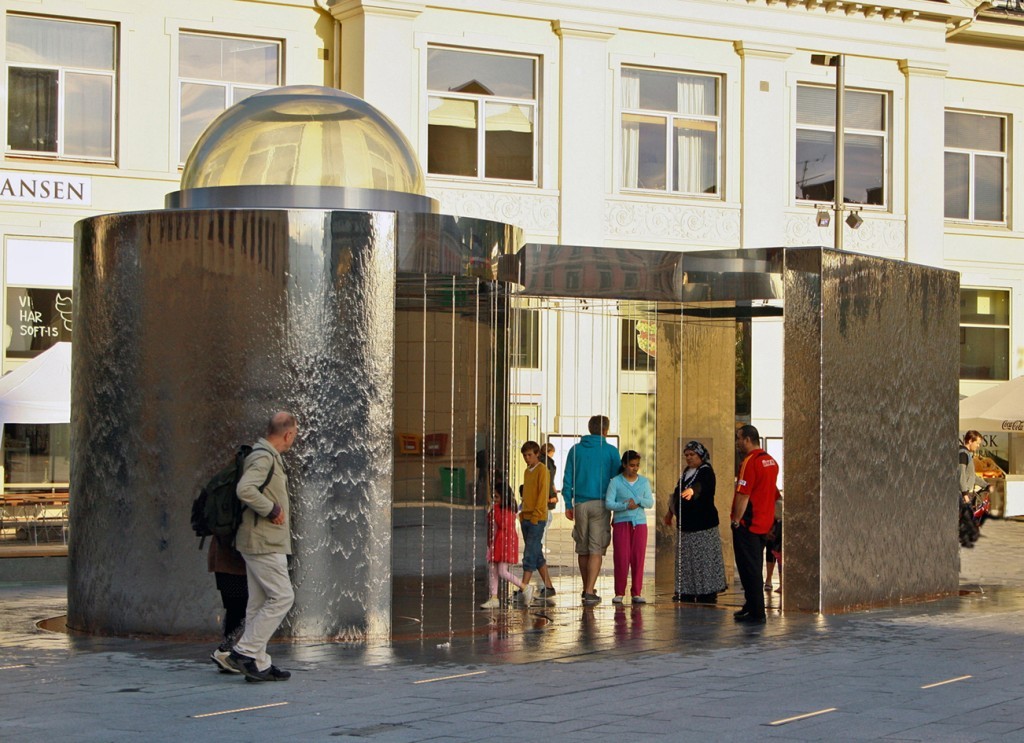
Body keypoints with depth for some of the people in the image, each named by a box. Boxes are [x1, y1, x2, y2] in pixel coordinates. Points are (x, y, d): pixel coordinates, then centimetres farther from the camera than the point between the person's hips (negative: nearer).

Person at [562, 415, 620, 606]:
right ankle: (590, 592, -12)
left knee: (582, 549, 14)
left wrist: (568, 504, 10)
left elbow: (568, 478, 4)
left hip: (580, 504, 3)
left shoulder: (576, 450, 5)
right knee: (596, 549, -3)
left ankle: (586, 588, 26)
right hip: (601, 504, -3)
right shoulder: (611, 451, -2)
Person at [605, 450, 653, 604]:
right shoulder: (616, 481, 0)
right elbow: (608, 503, -7)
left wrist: (637, 500, -14)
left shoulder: (644, 481, 10)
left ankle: (636, 593, 4)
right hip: (621, 523, -3)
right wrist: (626, 506, -18)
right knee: (621, 558, -5)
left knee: (638, 558, 0)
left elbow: (650, 503, 4)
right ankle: (619, 593, 3)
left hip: (640, 523, 3)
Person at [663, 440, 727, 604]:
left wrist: (691, 490, -53)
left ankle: (708, 593, -6)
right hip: (686, 523, 8)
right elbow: (676, 494, 27)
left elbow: (701, 486, -32)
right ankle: (687, 592, 12)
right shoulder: (686, 472, 16)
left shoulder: (706, 472, -10)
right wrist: (670, 512, 34)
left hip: (703, 523, -8)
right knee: (685, 559, 8)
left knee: (704, 558, -9)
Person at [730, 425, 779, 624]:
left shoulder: (750, 462, -17)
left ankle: (756, 613, -3)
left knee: (749, 568, -3)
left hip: (748, 524, -9)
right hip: (765, 523, 9)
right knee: (755, 567, 18)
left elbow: (743, 495, -21)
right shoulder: (771, 461, 11)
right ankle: (752, 606, 25)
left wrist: (736, 520, -14)